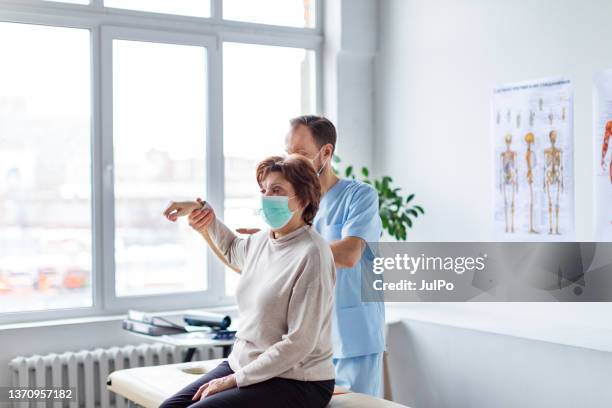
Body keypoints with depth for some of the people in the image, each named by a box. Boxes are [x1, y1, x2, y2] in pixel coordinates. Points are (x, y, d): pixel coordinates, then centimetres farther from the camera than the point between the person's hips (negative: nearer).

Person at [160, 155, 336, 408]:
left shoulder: (311, 254, -18)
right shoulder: (261, 241, 7)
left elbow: (298, 344, -20)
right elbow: (232, 250, 35)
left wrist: (234, 380, -17)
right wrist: (201, 208, 25)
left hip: (296, 382, -8)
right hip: (244, 365, 8)